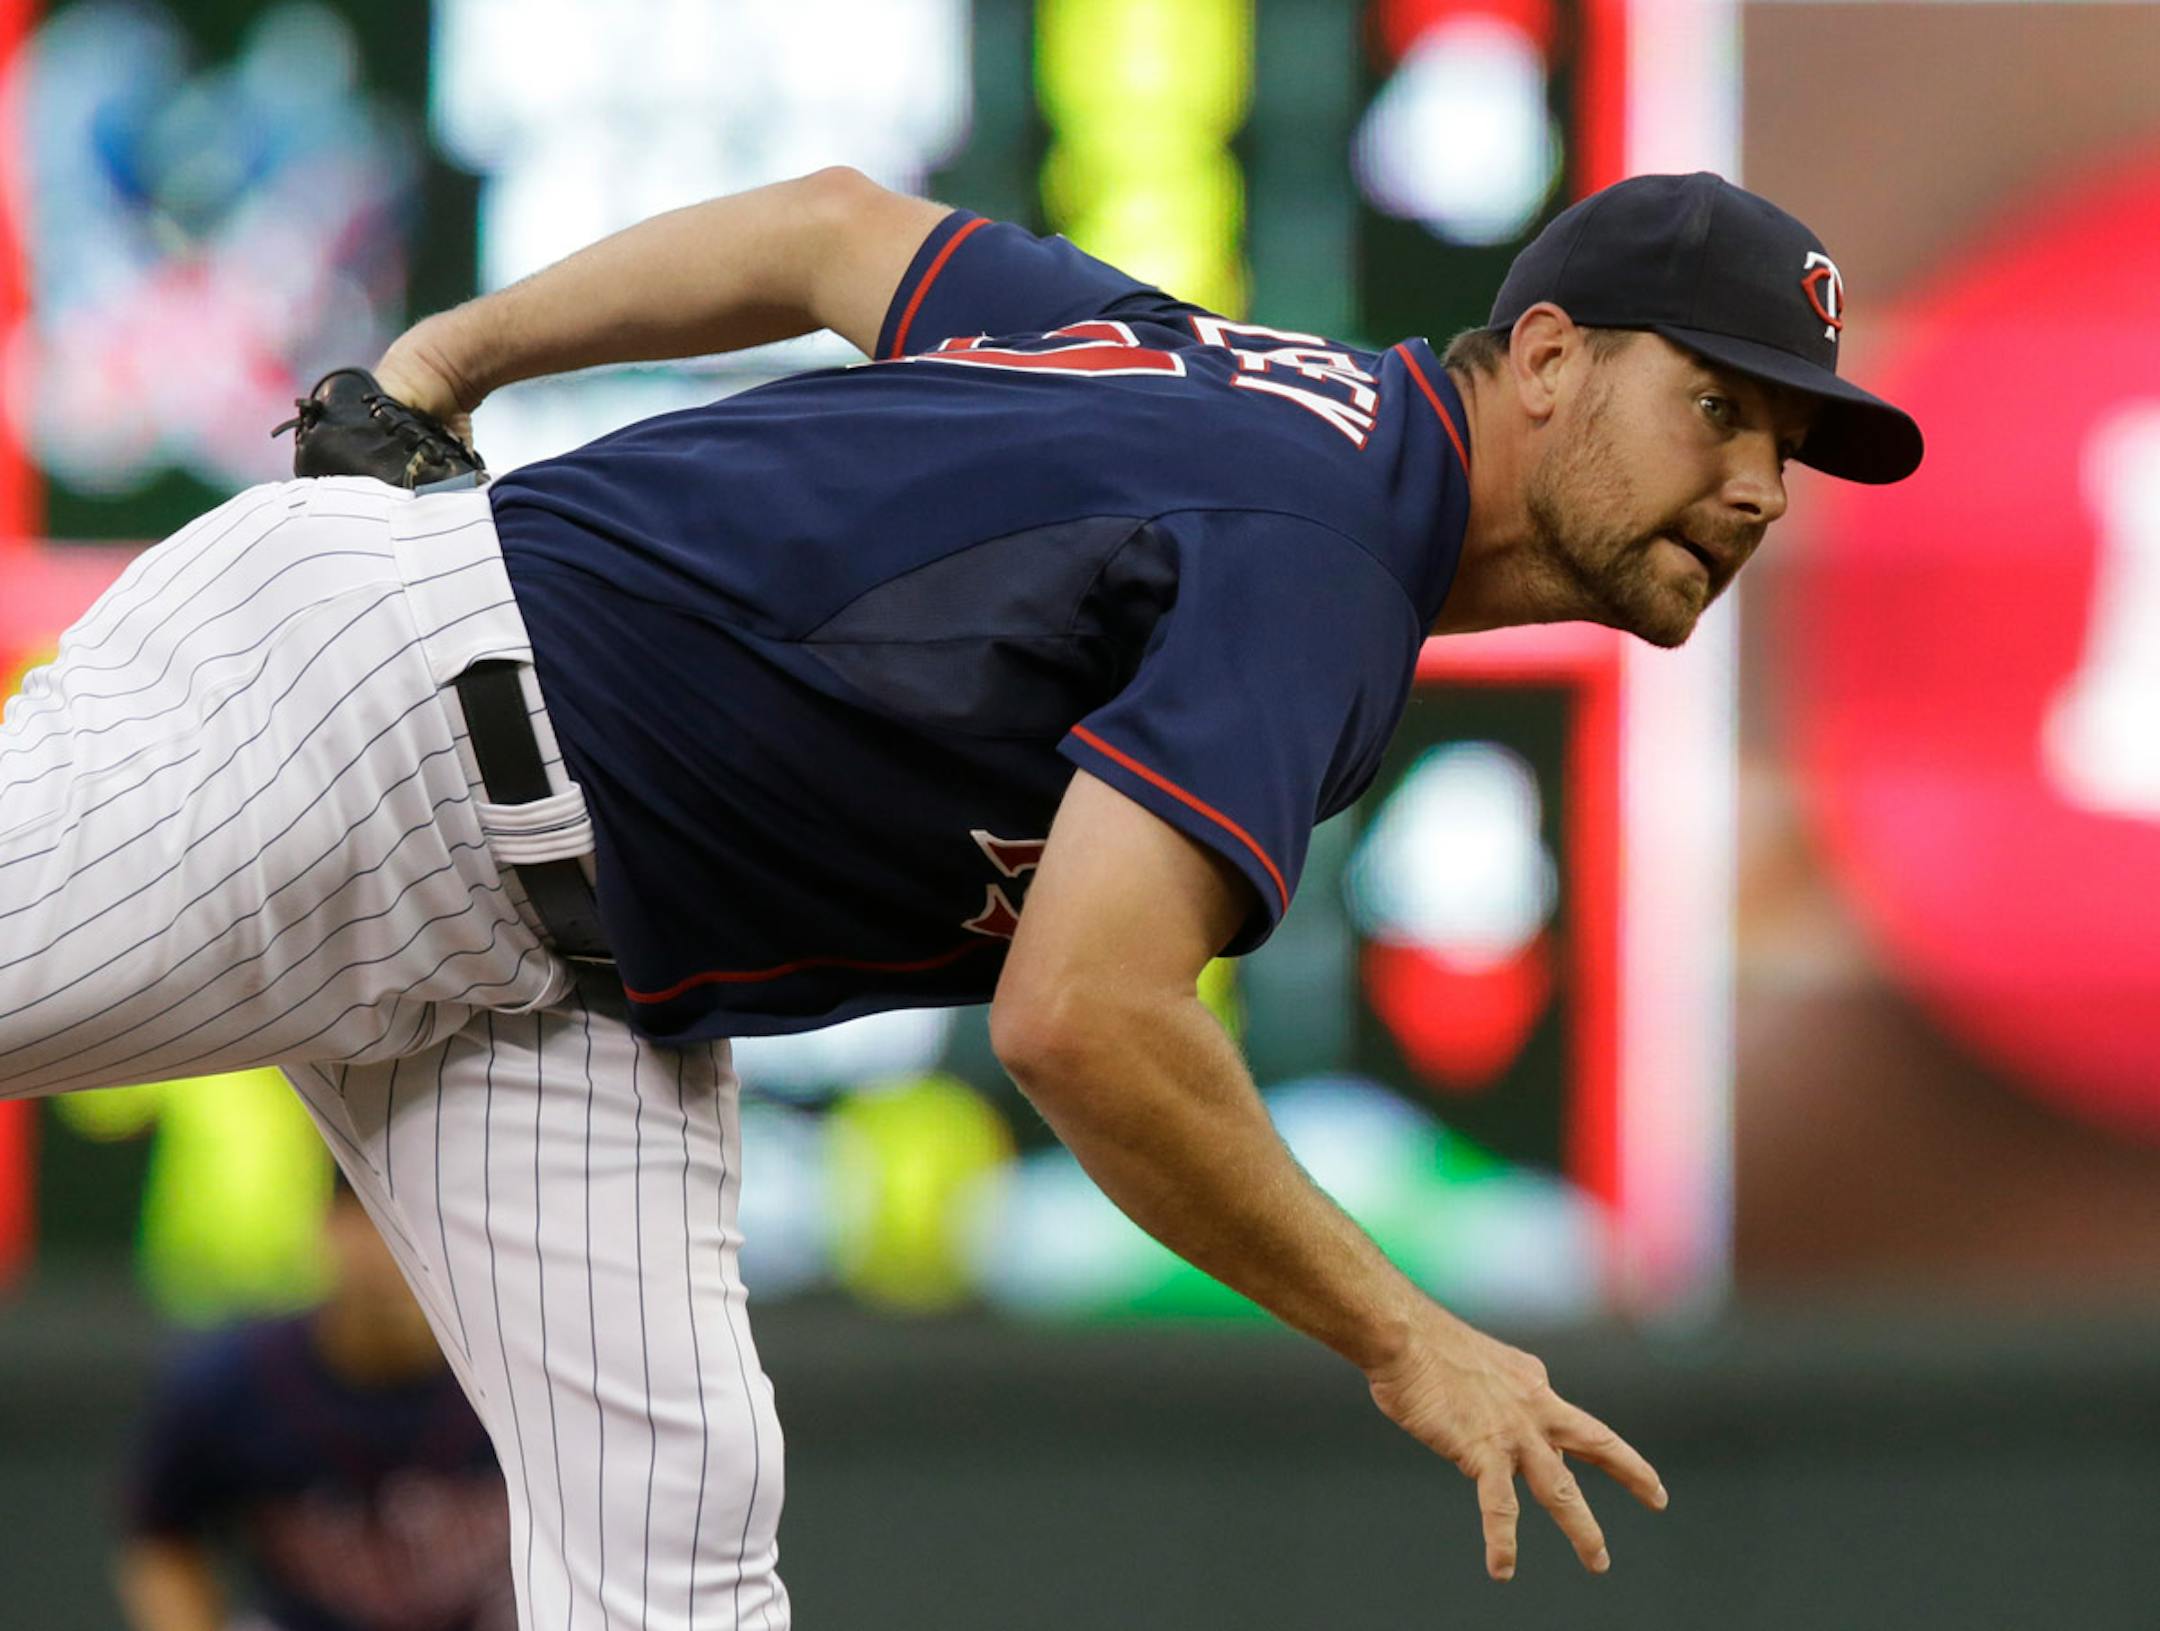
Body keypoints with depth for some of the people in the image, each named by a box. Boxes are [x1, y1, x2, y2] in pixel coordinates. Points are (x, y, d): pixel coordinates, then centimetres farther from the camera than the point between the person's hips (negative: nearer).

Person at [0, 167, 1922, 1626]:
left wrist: (452, 359, 31)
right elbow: (1087, 1020, -31)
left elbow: (843, 226, 24)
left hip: (569, 972, 9)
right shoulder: (1316, 547, -20)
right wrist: (1407, 1346, -21)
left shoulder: (1243, 388, 11)